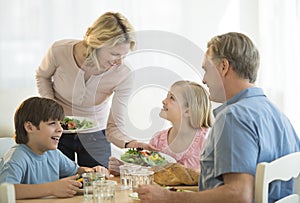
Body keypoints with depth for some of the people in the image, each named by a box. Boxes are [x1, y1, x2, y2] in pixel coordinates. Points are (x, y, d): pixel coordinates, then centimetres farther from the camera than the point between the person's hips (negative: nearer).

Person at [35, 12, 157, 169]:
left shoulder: (123, 75, -26)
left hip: (94, 134, 0)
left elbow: (114, 127, -23)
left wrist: (129, 143, -45)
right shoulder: (60, 51, -26)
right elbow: (42, 76, -1)